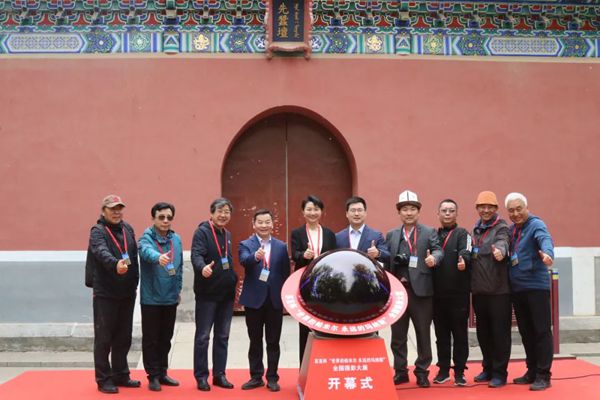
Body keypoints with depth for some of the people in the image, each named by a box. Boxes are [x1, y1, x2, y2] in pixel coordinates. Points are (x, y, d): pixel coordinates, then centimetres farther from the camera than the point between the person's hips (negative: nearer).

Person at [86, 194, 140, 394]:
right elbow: (101, 252, -28)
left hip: (127, 293, 6)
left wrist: (135, 282, 10)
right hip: (105, 294, -6)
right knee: (104, 338, 1)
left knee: (123, 338, 14)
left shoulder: (128, 229, 12)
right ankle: (104, 379, 10)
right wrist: (115, 264, -47)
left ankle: (121, 375, 26)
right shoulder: (98, 231, -8)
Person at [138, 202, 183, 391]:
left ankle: (162, 373, 26)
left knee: (165, 338, 14)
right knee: (151, 339, 4)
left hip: (171, 298, 5)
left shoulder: (176, 239, 5)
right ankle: (153, 376, 16)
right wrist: (158, 257, -55)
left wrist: (178, 289, 10)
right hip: (151, 298, -5)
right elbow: (147, 250, -34)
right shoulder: (147, 237, -10)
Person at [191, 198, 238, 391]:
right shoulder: (202, 232, -10)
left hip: (226, 293, 7)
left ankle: (219, 374, 21)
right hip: (207, 293, -7)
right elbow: (196, 254, -26)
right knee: (202, 336, 2)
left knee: (222, 336, 12)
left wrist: (235, 282, 14)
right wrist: (202, 267, -45)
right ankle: (201, 376, 12)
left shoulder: (228, 235, 13)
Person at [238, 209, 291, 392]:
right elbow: (244, 261, -23)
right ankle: (256, 376, 21)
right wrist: (255, 256, -44)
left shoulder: (281, 246, 5)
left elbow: (286, 274, 7)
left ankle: (272, 378, 17)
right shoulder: (246, 244, -1)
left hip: (275, 300, 1)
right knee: (255, 341, 9)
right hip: (254, 299, -1)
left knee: (273, 342, 7)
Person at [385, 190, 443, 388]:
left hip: (421, 290, -3)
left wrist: (434, 258, -32)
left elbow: (438, 250, -10)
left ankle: (422, 372, 16)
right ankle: (400, 372, 19)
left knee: (423, 334, 4)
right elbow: (387, 261, 9)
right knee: (397, 335, 8)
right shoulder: (391, 235, 13)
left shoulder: (429, 232, 5)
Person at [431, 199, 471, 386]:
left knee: (460, 333, 2)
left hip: (458, 293, -3)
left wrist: (463, 261, -38)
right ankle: (443, 369, 20)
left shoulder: (462, 234, 1)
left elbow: (466, 253, -18)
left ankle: (459, 371, 11)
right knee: (441, 333, 10)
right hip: (437, 293, 4)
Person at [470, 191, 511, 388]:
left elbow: (502, 242, -28)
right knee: (483, 332, 14)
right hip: (479, 289, 6)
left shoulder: (501, 228, -6)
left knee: (500, 332, 0)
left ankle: (500, 372, 9)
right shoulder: (476, 229, 13)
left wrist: (499, 250, -49)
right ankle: (488, 368, 26)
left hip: (498, 289, -6)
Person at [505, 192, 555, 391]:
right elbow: (507, 252, 17)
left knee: (541, 330, -2)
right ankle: (532, 371, 23)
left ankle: (543, 375, 4)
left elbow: (545, 239, -30)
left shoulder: (536, 224, -9)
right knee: (526, 331, 13)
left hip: (536, 285, -7)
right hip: (517, 287, 7)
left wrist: (547, 253, -50)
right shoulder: (511, 230, 14)